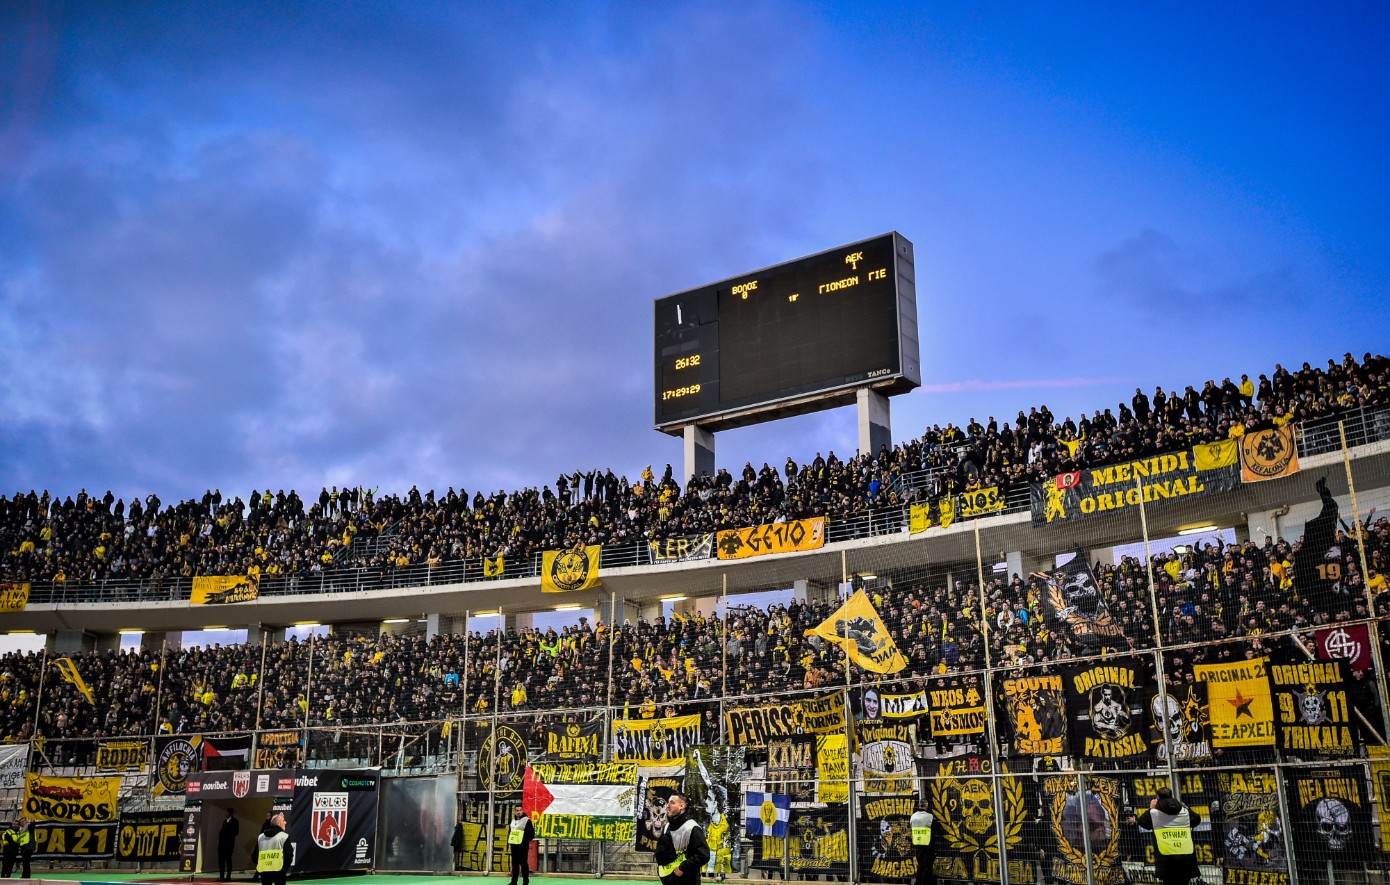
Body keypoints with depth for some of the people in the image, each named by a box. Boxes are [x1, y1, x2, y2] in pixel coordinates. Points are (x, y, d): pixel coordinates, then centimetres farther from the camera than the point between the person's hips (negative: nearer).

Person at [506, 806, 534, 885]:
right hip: (514, 845, 7)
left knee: (523, 863, -5)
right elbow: (510, 832, 24)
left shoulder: (527, 820, -8)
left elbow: (531, 833, -10)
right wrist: (508, 842, 14)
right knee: (514, 863, 12)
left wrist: (525, 841, -11)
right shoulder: (513, 820, 15)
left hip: (522, 845, -7)